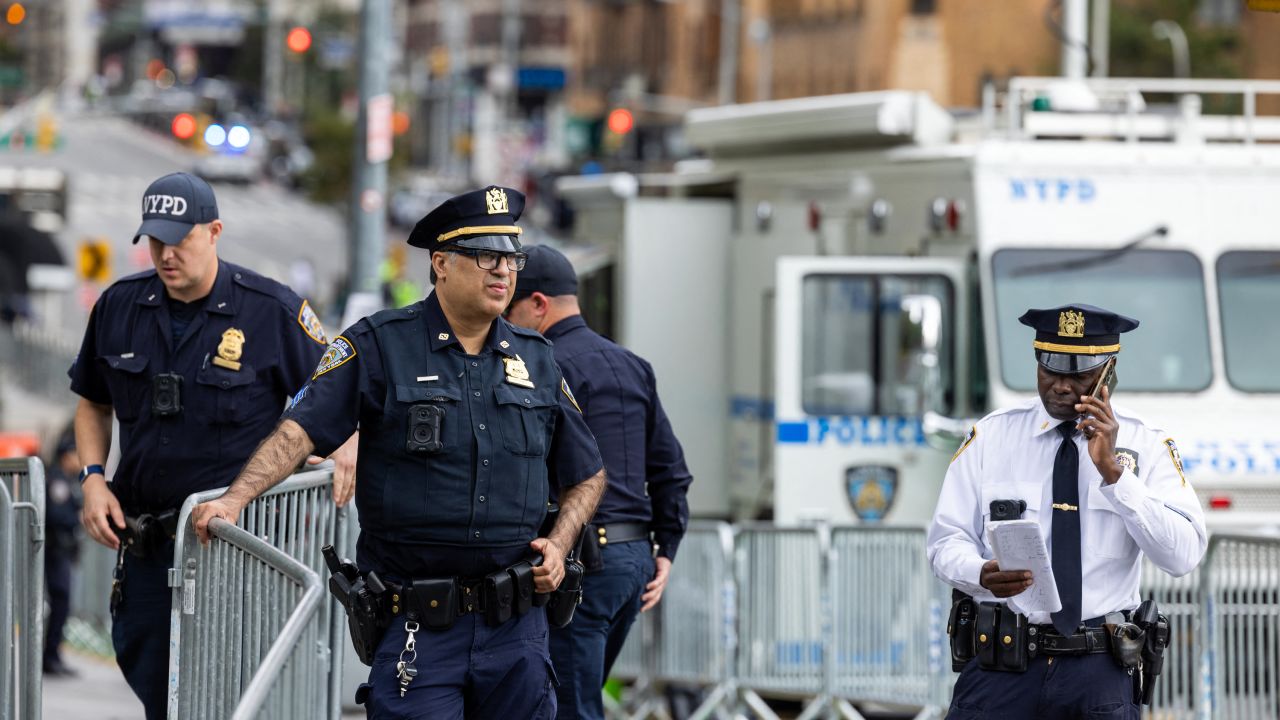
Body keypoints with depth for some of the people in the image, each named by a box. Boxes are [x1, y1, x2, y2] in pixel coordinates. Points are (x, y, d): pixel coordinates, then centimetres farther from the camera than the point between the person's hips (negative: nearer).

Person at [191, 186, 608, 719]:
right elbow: (298, 430, -11)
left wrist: (559, 543, 3)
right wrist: (235, 499, -24)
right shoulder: (379, 346, -2)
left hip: (515, 628, 4)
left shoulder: (535, 360, 11)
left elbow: (588, 475, 21)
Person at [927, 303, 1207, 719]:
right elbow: (947, 540, 3)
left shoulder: (1146, 447, 3)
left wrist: (1113, 470, -16)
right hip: (1001, 665, 0)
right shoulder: (991, 437, 6)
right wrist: (982, 574, -20)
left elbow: (1183, 556, -8)